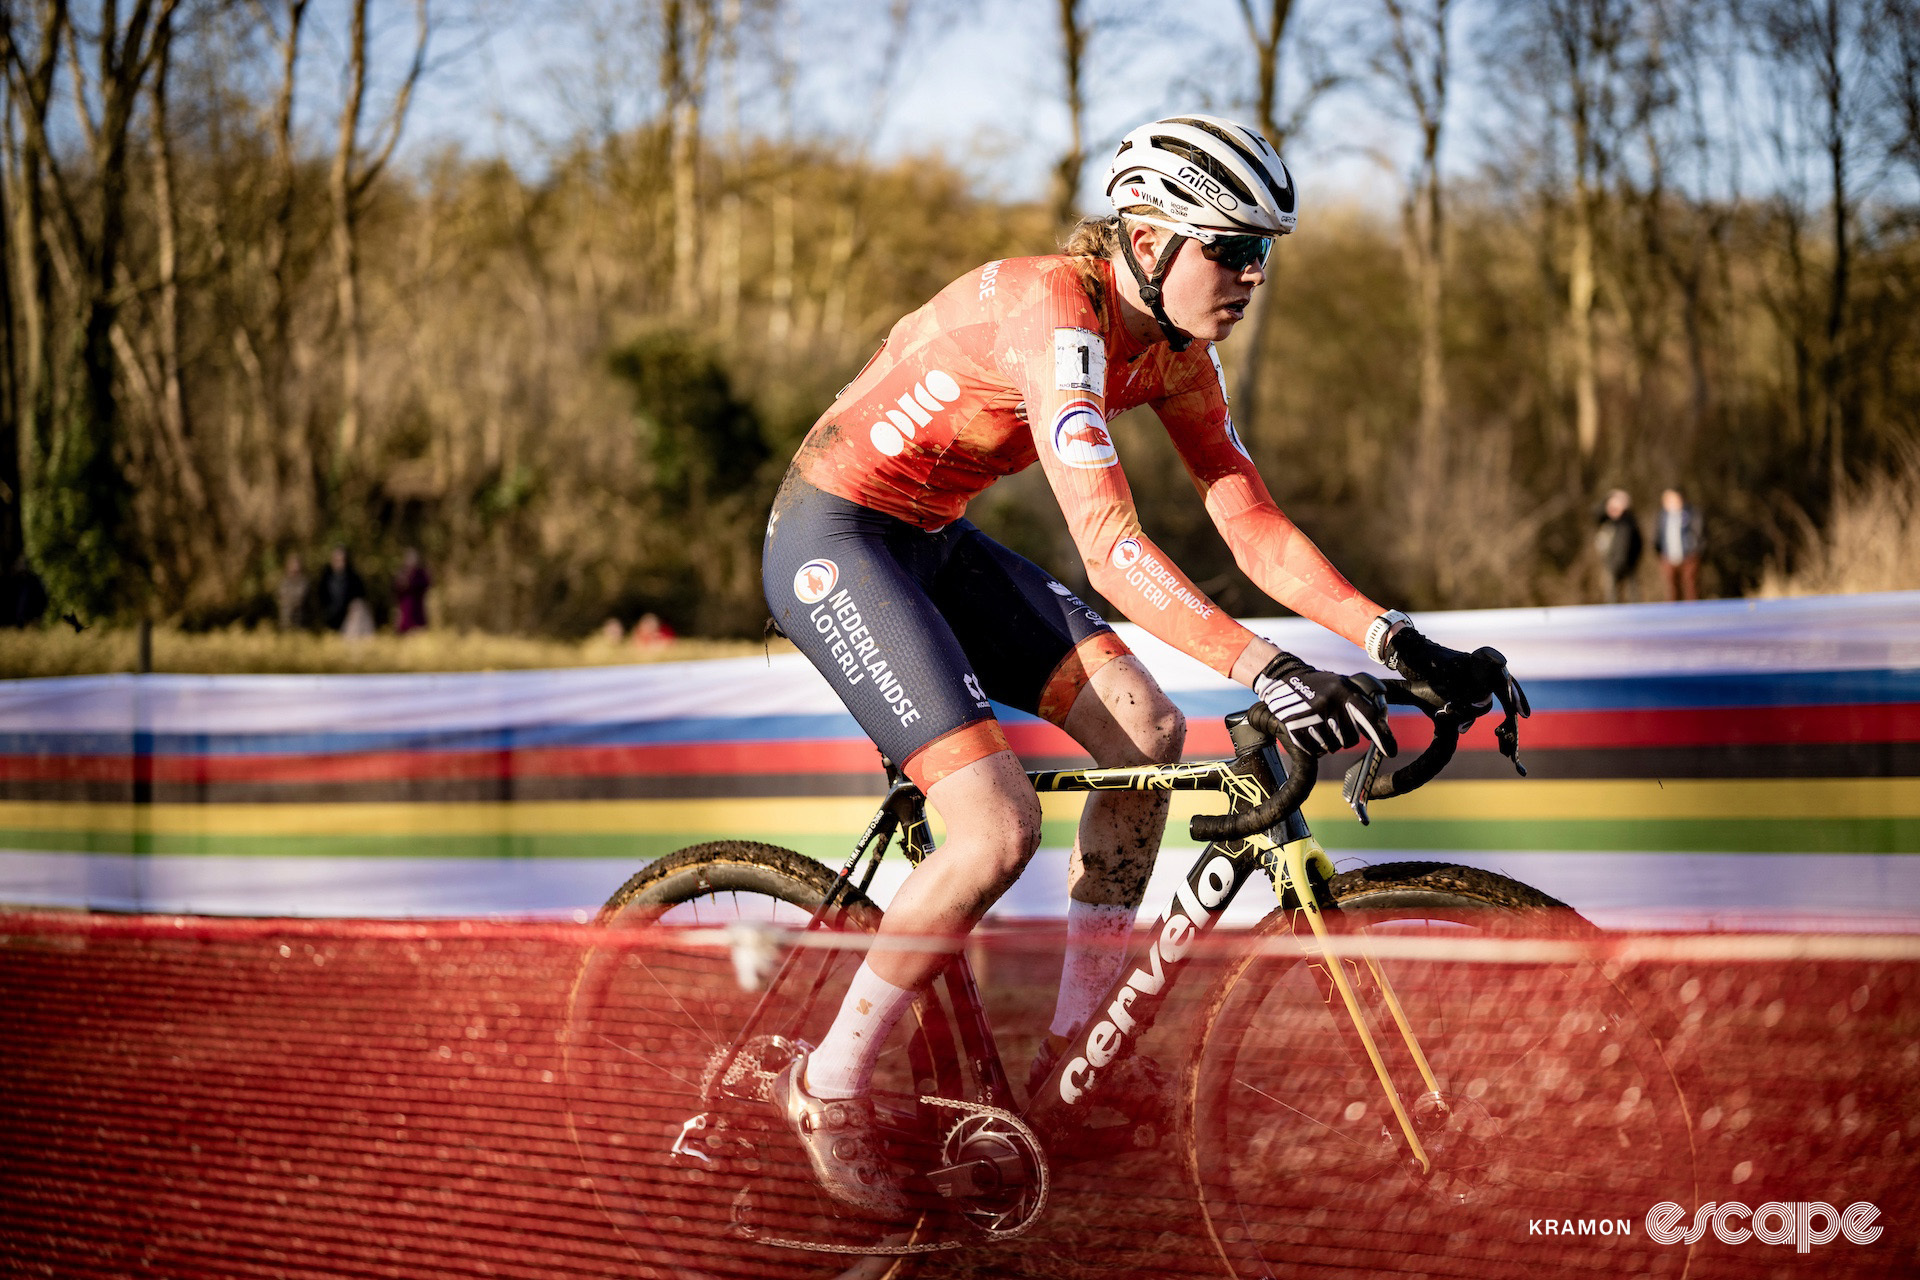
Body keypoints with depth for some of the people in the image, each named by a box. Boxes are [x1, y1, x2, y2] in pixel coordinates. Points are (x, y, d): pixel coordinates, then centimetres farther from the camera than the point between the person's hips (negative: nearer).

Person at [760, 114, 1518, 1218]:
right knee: (1000, 829, -20)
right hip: (834, 541, -9)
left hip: (935, 540, 9)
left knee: (1148, 731, -5)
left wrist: (1396, 641, -15)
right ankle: (830, 1089, -3)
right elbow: (1110, 547, -39)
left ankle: (1076, 1054, 6)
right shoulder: (1056, 317, -29)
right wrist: (1267, 670, -48)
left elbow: (1255, 527, -2)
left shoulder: (1175, 352, -2)